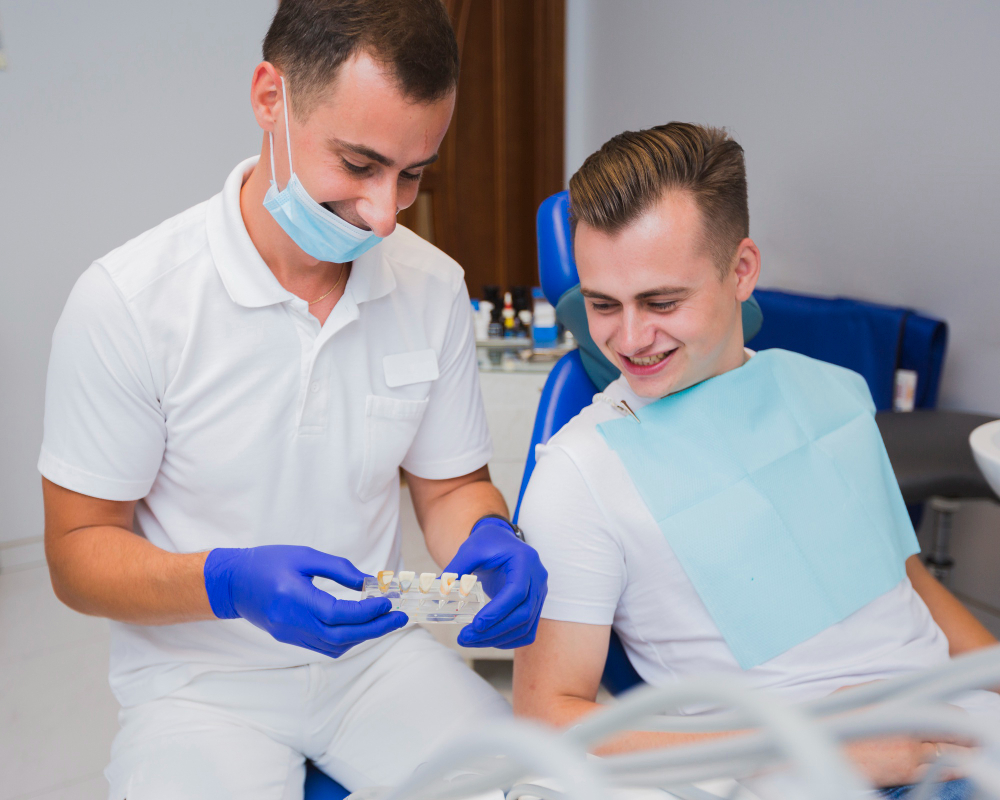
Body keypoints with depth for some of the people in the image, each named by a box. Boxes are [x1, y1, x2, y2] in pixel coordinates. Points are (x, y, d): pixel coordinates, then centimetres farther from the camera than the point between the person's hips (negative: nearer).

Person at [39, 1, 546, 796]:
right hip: (203, 680, -2)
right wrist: (230, 582, -28)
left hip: (379, 652, 3)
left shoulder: (433, 286, -4)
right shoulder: (125, 301, -16)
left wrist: (490, 539, -16)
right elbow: (80, 551, -10)